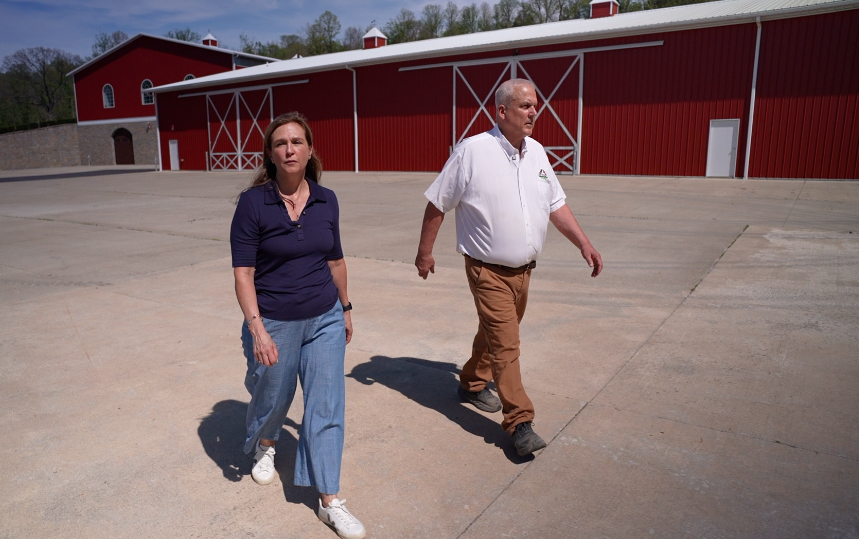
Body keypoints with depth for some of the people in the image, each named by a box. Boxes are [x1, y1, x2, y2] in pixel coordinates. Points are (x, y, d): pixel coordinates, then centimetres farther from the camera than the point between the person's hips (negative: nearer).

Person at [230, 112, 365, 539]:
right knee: (272, 398, 19)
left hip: (324, 320, 3)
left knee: (326, 406, 3)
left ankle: (329, 500, 16)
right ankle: (264, 446, 55)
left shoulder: (326, 200, 0)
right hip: (274, 324, -2)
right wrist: (257, 330, -20)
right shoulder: (253, 203, -12)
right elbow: (243, 273, -13)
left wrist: (345, 308, 18)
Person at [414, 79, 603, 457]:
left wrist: (584, 244, 4)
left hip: (523, 269, 7)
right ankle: (520, 422, 1)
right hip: (488, 270, -7)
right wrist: (424, 252, -4)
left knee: (495, 333, 21)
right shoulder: (472, 151, -14)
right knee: (505, 344, -8)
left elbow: (556, 205, 12)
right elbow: (437, 205, -8)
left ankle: (472, 384, 42)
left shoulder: (536, 152, 5)